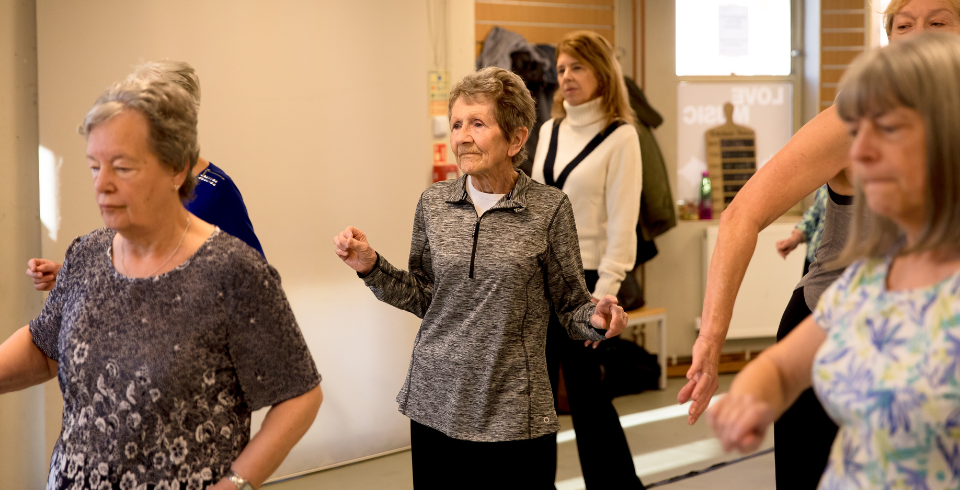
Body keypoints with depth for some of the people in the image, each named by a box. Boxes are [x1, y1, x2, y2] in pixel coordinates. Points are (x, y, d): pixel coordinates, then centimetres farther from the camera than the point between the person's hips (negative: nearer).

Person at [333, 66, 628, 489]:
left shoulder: (548, 209, -7)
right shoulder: (434, 203, 3)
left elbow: (571, 306, 0)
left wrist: (596, 320, -21)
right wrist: (371, 268, 0)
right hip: (434, 407, 3)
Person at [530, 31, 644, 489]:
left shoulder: (620, 137, -8)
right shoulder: (550, 130, 10)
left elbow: (622, 226, -11)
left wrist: (603, 296, -16)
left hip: (582, 278, -6)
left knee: (584, 391, 3)